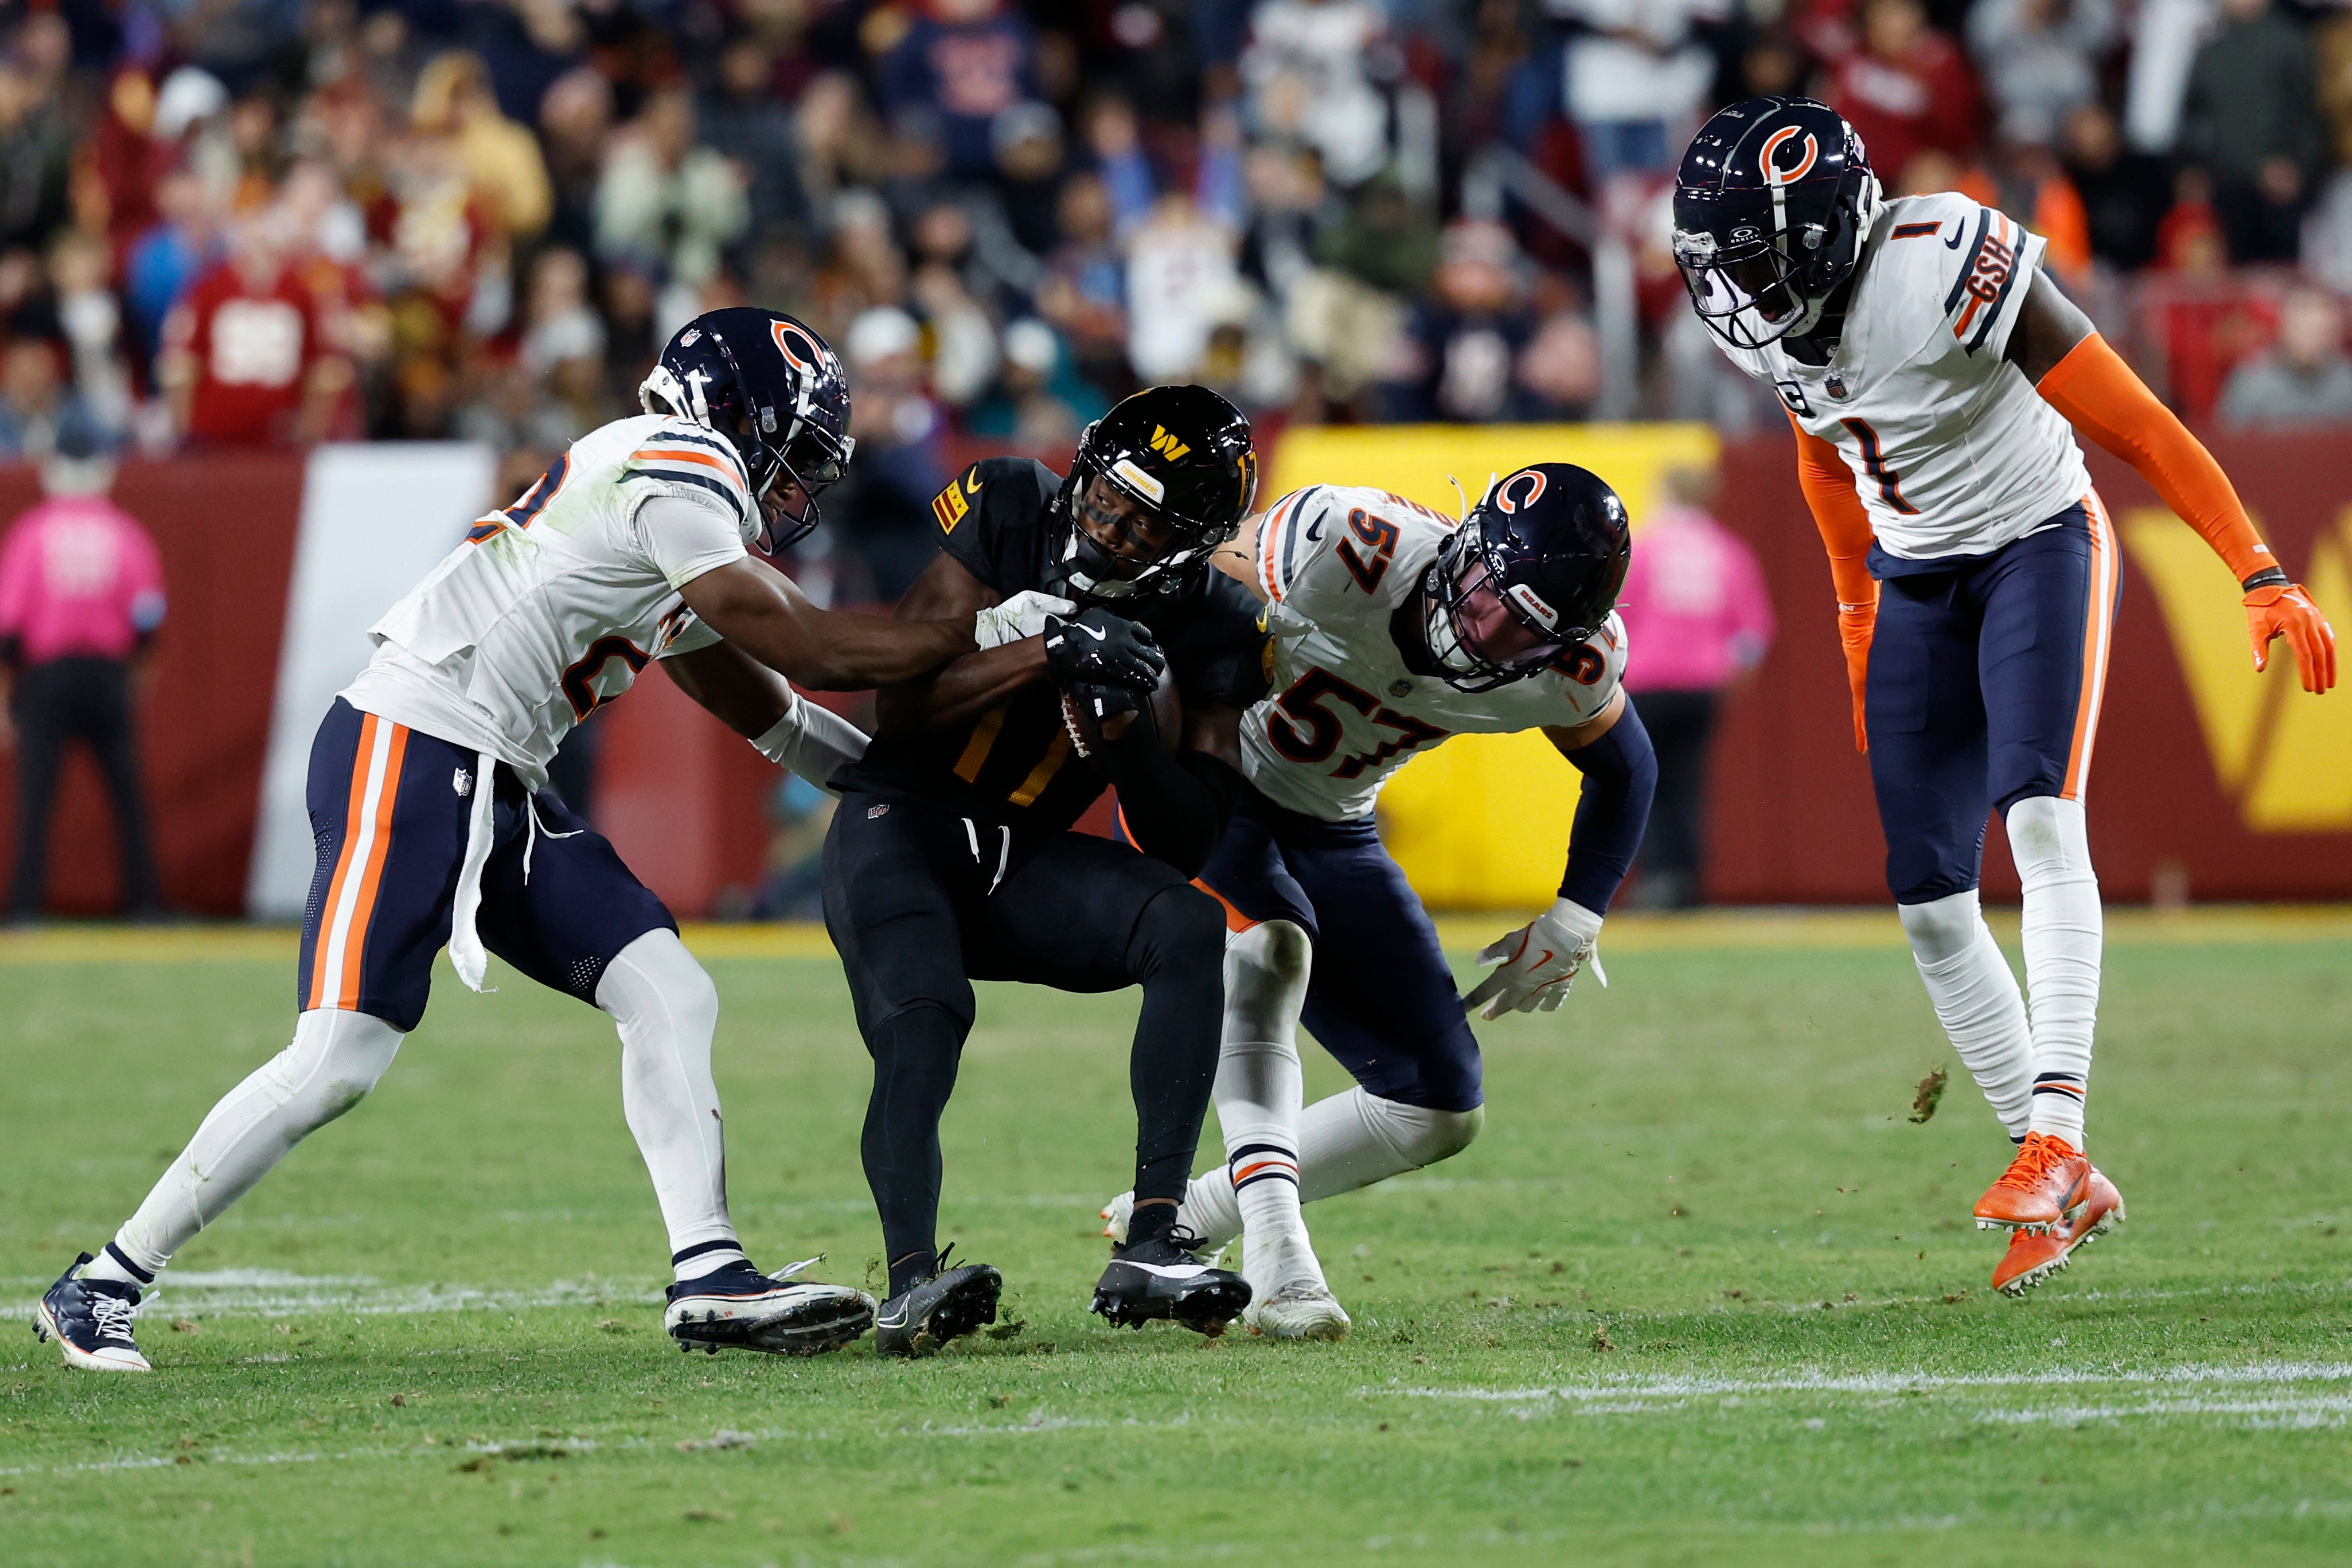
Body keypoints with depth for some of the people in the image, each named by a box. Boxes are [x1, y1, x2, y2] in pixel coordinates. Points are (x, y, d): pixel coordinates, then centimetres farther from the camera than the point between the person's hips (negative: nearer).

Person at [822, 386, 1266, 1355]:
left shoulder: (1205, 633, -4)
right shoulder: (1011, 512, -10)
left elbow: (1185, 847, -7)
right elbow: (904, 707, -14)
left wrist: (1125, 720, -23)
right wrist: (1045, 652, -27)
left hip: (1020, 870, 3)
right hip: (899, 826, -3)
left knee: (1189, 931, -22)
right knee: (920, 1017, -31)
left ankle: (1149, 1249, -27)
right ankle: (911, 1282, -43)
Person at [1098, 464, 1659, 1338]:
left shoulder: (1568, 670, -18)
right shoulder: (1348, 548, -34)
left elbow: (1621, 769, 4)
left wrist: (1570, 929, -1)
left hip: (1331, 830, 6)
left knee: (1441, 1109, 1)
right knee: (1268, 938, -38)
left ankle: (1177, 1222, 11)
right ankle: (1277, 1253, -41)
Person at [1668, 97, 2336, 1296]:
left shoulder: (1948, 273, -27)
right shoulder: (1768, 314, -6)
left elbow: (2140, 430, -23)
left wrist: (2262, 577, -23)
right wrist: (1858, 622, 22)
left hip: (2037, 547, -7)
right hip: (1917, 580, 7)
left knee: (2041, 818, -27)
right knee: (1929, 905, 1)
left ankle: (2055, 1137, -32)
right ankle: (2066, 1193, 8)